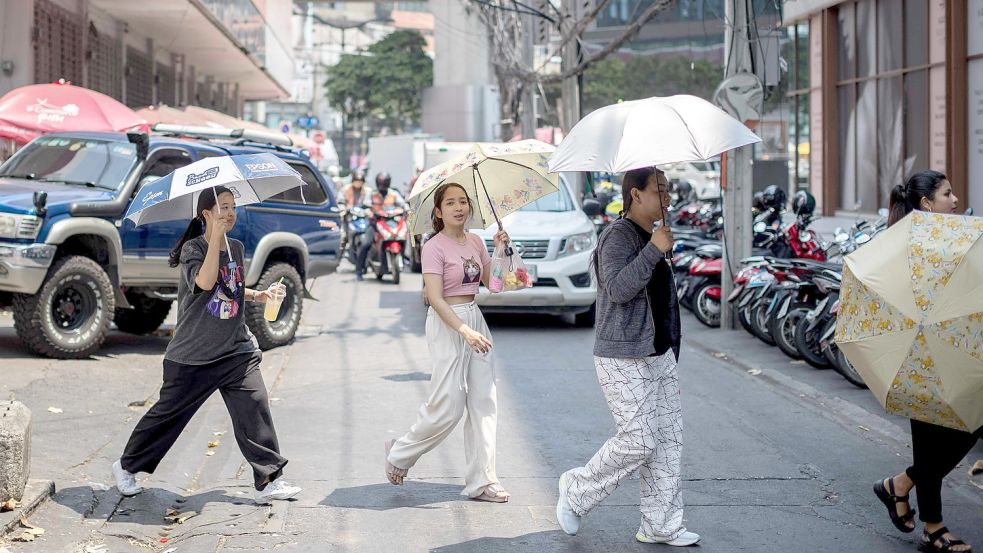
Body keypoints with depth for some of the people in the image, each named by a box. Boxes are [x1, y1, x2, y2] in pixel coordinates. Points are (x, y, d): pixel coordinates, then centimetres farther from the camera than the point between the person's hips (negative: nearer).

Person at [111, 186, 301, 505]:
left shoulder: (237, 248, 10)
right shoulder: (193, 248, -9)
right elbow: (205, 281, -29)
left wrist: (257, 296, 8)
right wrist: (216, 236, -27)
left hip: (237, 350, 5)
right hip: (193, 355, -4)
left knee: (255, 407, -10)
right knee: (169, 413, 6)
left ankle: (270, 482, -7)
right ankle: (126, 467, 26)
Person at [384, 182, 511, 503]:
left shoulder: (475, 242, 9)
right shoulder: (434, 247, -11)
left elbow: (490, 281, 14)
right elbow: (435, 298, -18)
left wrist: (499, 250, 0)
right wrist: (465, 331, -27)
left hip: (475, 319, 7)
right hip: (446, 324, -7)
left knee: (484, 403, 3)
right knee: (448, 407, -6)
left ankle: (482, 481, 8)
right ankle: (400, 454, 18)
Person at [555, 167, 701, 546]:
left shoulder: (650, 236, 17)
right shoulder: (618, 236, -13)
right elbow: (618, 289, -28)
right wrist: (654, 250, -26)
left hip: (658, 355, 10)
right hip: (623, 359, -9)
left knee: (668, 438, 5)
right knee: (639, 441, -10)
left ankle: (660, 525, 11)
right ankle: (577, 491, 10)